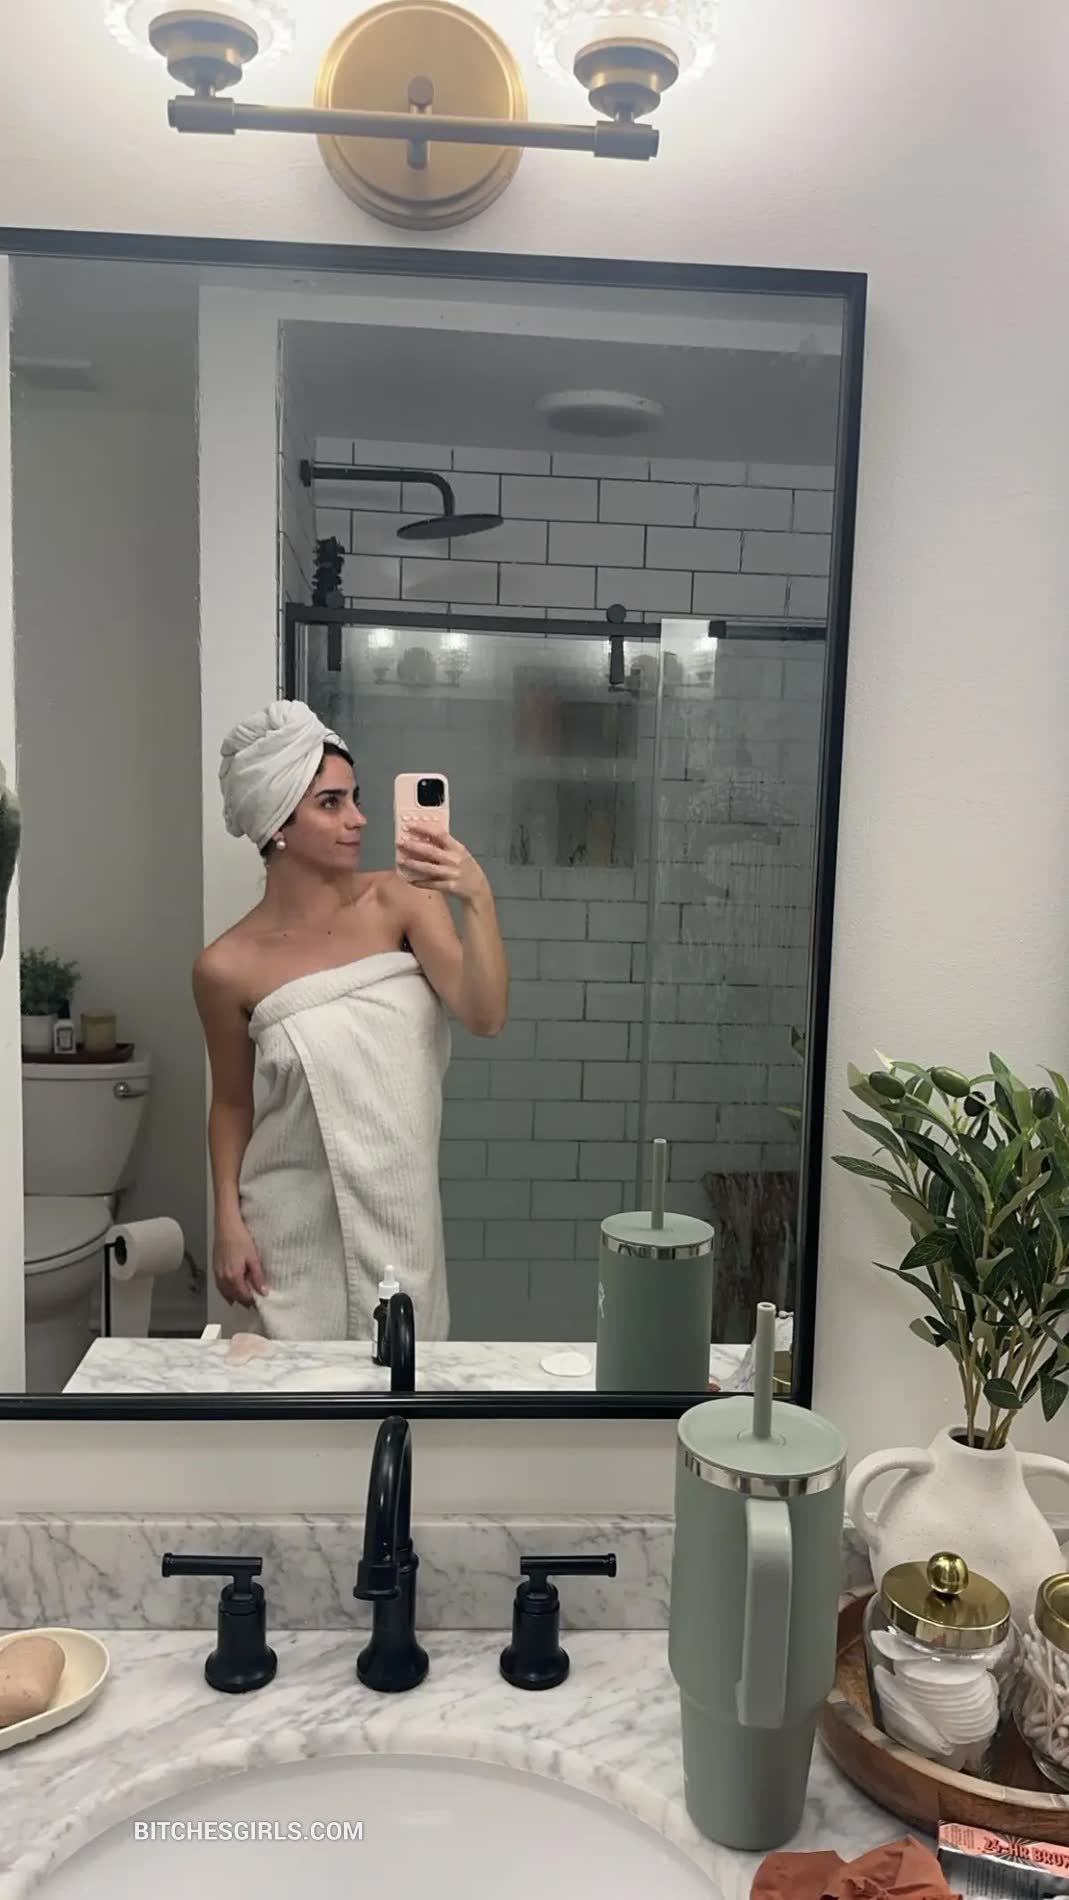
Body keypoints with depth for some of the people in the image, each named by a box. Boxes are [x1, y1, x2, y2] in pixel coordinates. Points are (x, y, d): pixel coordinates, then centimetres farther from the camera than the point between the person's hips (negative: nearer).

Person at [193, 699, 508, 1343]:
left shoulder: (402, 899, -7)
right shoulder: (229, 967, -10)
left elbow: (485, 1016, -17)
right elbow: (232, 1104, 3)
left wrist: (477, 896, -29)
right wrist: (229, 1223, -4)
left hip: (404, 1214, 2)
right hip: (298, 1228, -1)